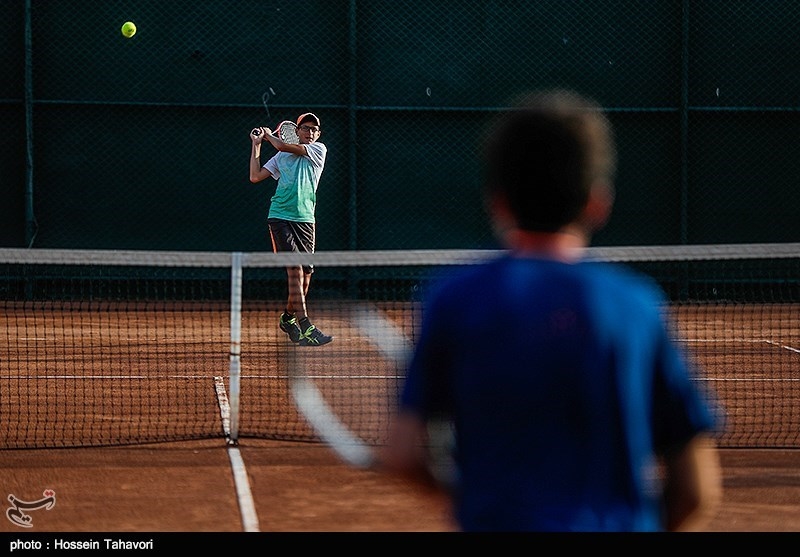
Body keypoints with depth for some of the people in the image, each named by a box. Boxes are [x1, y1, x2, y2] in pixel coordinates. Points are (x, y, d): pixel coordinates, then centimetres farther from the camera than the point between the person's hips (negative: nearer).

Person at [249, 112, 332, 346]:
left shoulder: (319, 150, 8)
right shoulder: (281, 157, 12)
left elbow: (284, 147, -2)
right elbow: (255, 176, 8)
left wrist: (268, 135, 14)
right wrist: (256, 144, 11)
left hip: (305, 219, 2)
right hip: (280, 217, -2)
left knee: (306, 274, 5)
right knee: (295, 269, -15)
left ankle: (288, 317, 31)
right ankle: (305, 328, -21)